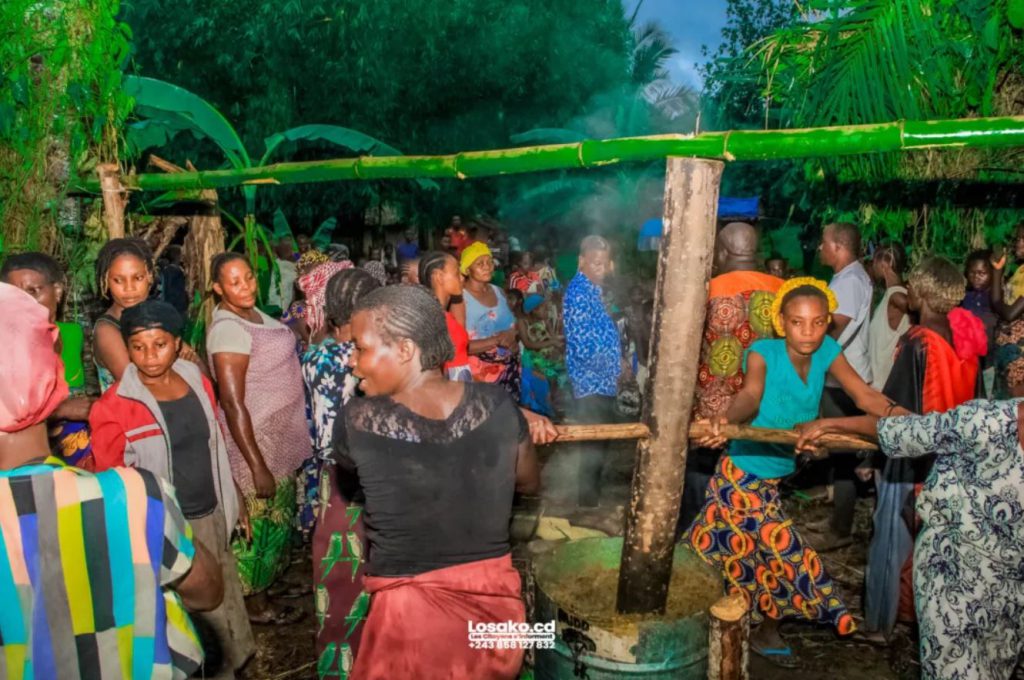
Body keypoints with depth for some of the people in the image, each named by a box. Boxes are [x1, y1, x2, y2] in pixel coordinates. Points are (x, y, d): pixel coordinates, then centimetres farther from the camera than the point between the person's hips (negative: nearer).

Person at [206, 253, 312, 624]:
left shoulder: (252, 312, 4)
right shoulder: (229, 329, -23)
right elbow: (233, 404, -25)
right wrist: (258, 466, -24)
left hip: (280, 435, 9)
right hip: (255, 440, -9)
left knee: (278, 518, 21)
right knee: (262, 523, 6)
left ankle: (271, 577, 40)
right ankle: (257, 605, 23)